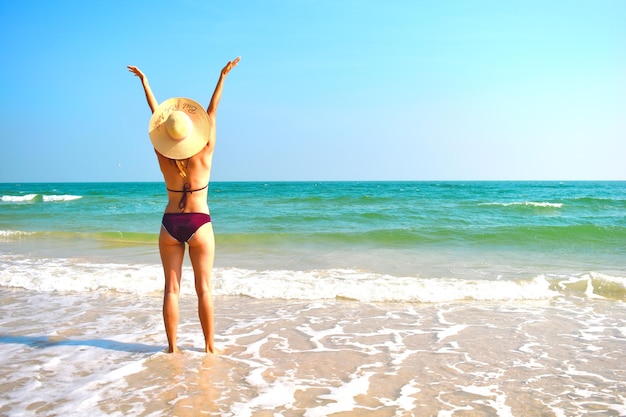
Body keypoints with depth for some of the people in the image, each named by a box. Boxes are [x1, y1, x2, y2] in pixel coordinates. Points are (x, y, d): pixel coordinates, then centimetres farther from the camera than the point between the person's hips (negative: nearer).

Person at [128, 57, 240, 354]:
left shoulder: (164, 159, -5)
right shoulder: (204, 157, -9)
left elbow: (156, 114, 3)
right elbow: (212, 112, -5)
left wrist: (144, 81, 12)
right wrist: (223, 76, -1)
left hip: (170, 226, 2)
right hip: (199, 225, -2)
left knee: (171, 289, 7)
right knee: (204, 289, 5)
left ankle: (172, 347, 11)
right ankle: (209, 346, 11)